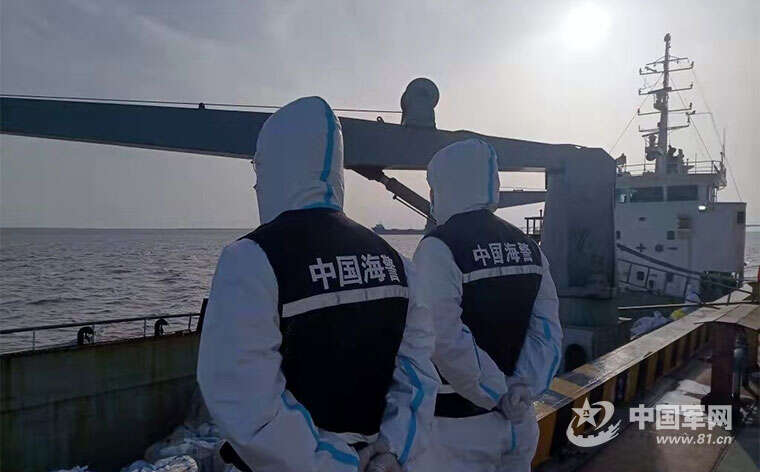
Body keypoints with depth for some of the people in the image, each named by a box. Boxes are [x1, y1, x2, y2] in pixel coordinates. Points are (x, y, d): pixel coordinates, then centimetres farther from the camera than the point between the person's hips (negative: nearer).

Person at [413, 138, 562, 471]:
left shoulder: (439, 249, -17)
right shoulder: (527, 247, 6)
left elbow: (447, 340, -24)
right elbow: (547, 331, 2)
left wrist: (498, 395, -14)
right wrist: (522, 389, -6)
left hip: (460, 427, -6)